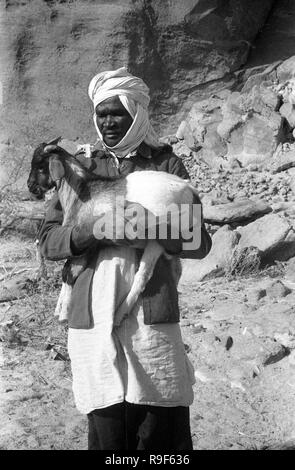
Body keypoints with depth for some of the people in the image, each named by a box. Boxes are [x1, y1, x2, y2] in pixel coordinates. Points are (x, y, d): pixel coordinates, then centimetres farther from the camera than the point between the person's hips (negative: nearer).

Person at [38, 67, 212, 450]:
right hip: (93, 318, 2)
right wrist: (92, 231, -10)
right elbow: (48, 241, 9)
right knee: (108, 429, 0)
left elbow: (199, 243, 4)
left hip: (152, 314, -1)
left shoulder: (165, 163, 10)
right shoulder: (83, 167, 15)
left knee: (163, 432, -2)